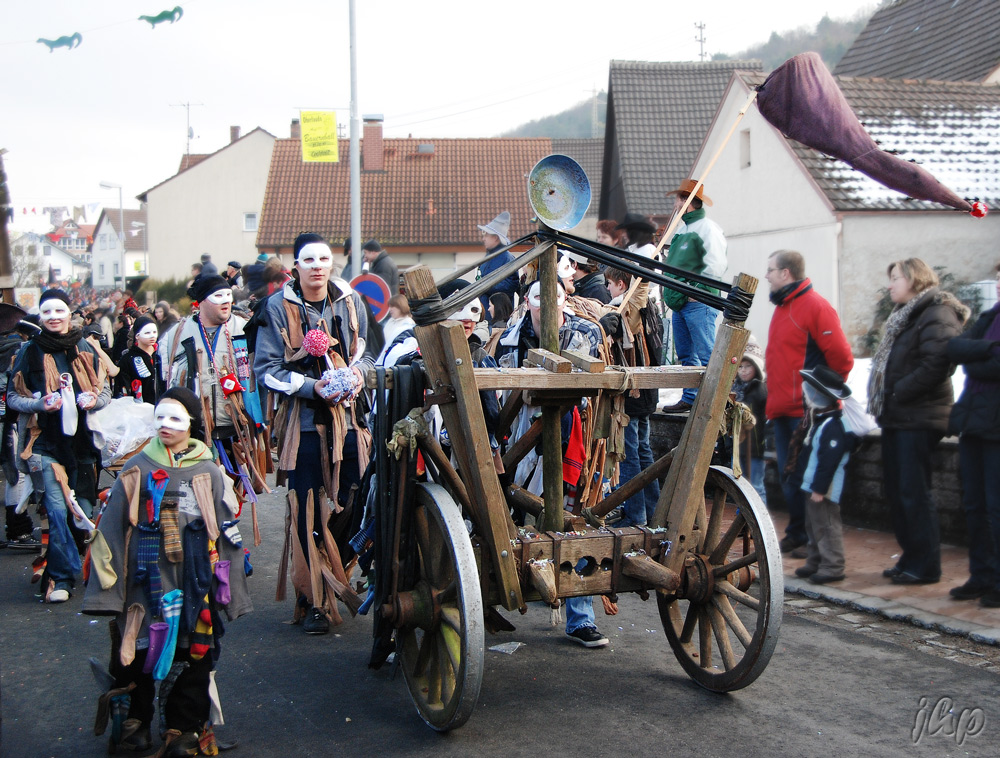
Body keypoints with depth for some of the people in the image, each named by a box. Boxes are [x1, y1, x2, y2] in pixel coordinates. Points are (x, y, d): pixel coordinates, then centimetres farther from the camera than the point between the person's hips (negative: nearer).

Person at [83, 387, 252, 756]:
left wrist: (227, 588, 5)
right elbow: (111, 529, 5)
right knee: (134, 655, 3)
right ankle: (133, 722, 20)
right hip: (144, 584, 0)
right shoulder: (137, 470, 4)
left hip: (193, 586, 0)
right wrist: (108, 584, 0)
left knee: (193, 655, 2)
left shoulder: (208, 473, 4)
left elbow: (227, 532, 7)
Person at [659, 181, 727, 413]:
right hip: (680, 303, 9)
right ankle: (690, 398, 20)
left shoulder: (707, 228, -9)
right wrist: (671, 293, 15)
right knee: (685, 355, 13)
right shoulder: (681, 228, 19)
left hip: (699, 303, -9)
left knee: (706, 356, -9)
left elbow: (716, 267, -16)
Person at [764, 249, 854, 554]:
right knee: (788, 474, 12)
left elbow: (841, 357, -16)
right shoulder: (782, 308, 16)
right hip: (782, 410, 9)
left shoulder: (815, 306, -12)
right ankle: (796, 533, 22)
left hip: (806, 412, -9)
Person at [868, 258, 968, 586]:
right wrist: (884, 402, 13)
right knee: (896, 491, 12)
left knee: (914, 492, -7)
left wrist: (900, 393, -19)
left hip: (918, 419, -10)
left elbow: (936, 363, -24)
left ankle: (925, 566, 0)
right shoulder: (905, 316, 20)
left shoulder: (936, 314, -11)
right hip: (896, 418, 10)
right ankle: (911, 558, 21)